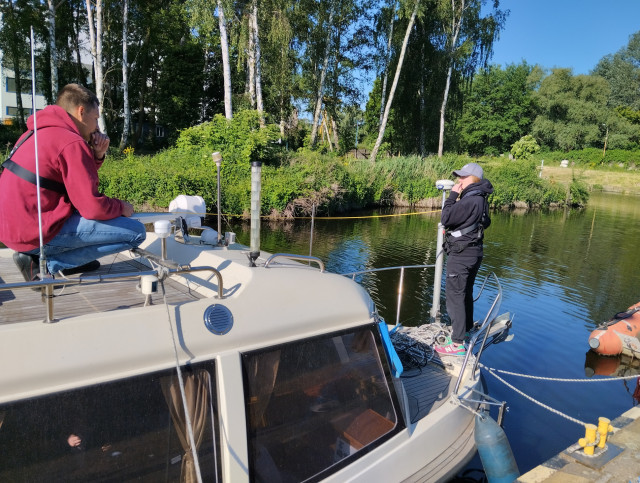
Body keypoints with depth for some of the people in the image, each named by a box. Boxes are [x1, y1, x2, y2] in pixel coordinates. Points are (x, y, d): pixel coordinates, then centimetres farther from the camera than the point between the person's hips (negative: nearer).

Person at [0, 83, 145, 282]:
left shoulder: (39, 132, 14)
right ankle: (46, 262, -5)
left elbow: (79, 180, 21)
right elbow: (94, 208, -18)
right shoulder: (71, 143, -15)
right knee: (136, 232, -10)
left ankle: (44, 255, 14)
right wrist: (122, 207, 2)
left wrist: (97, 155, 5)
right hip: (36, 232, -10)